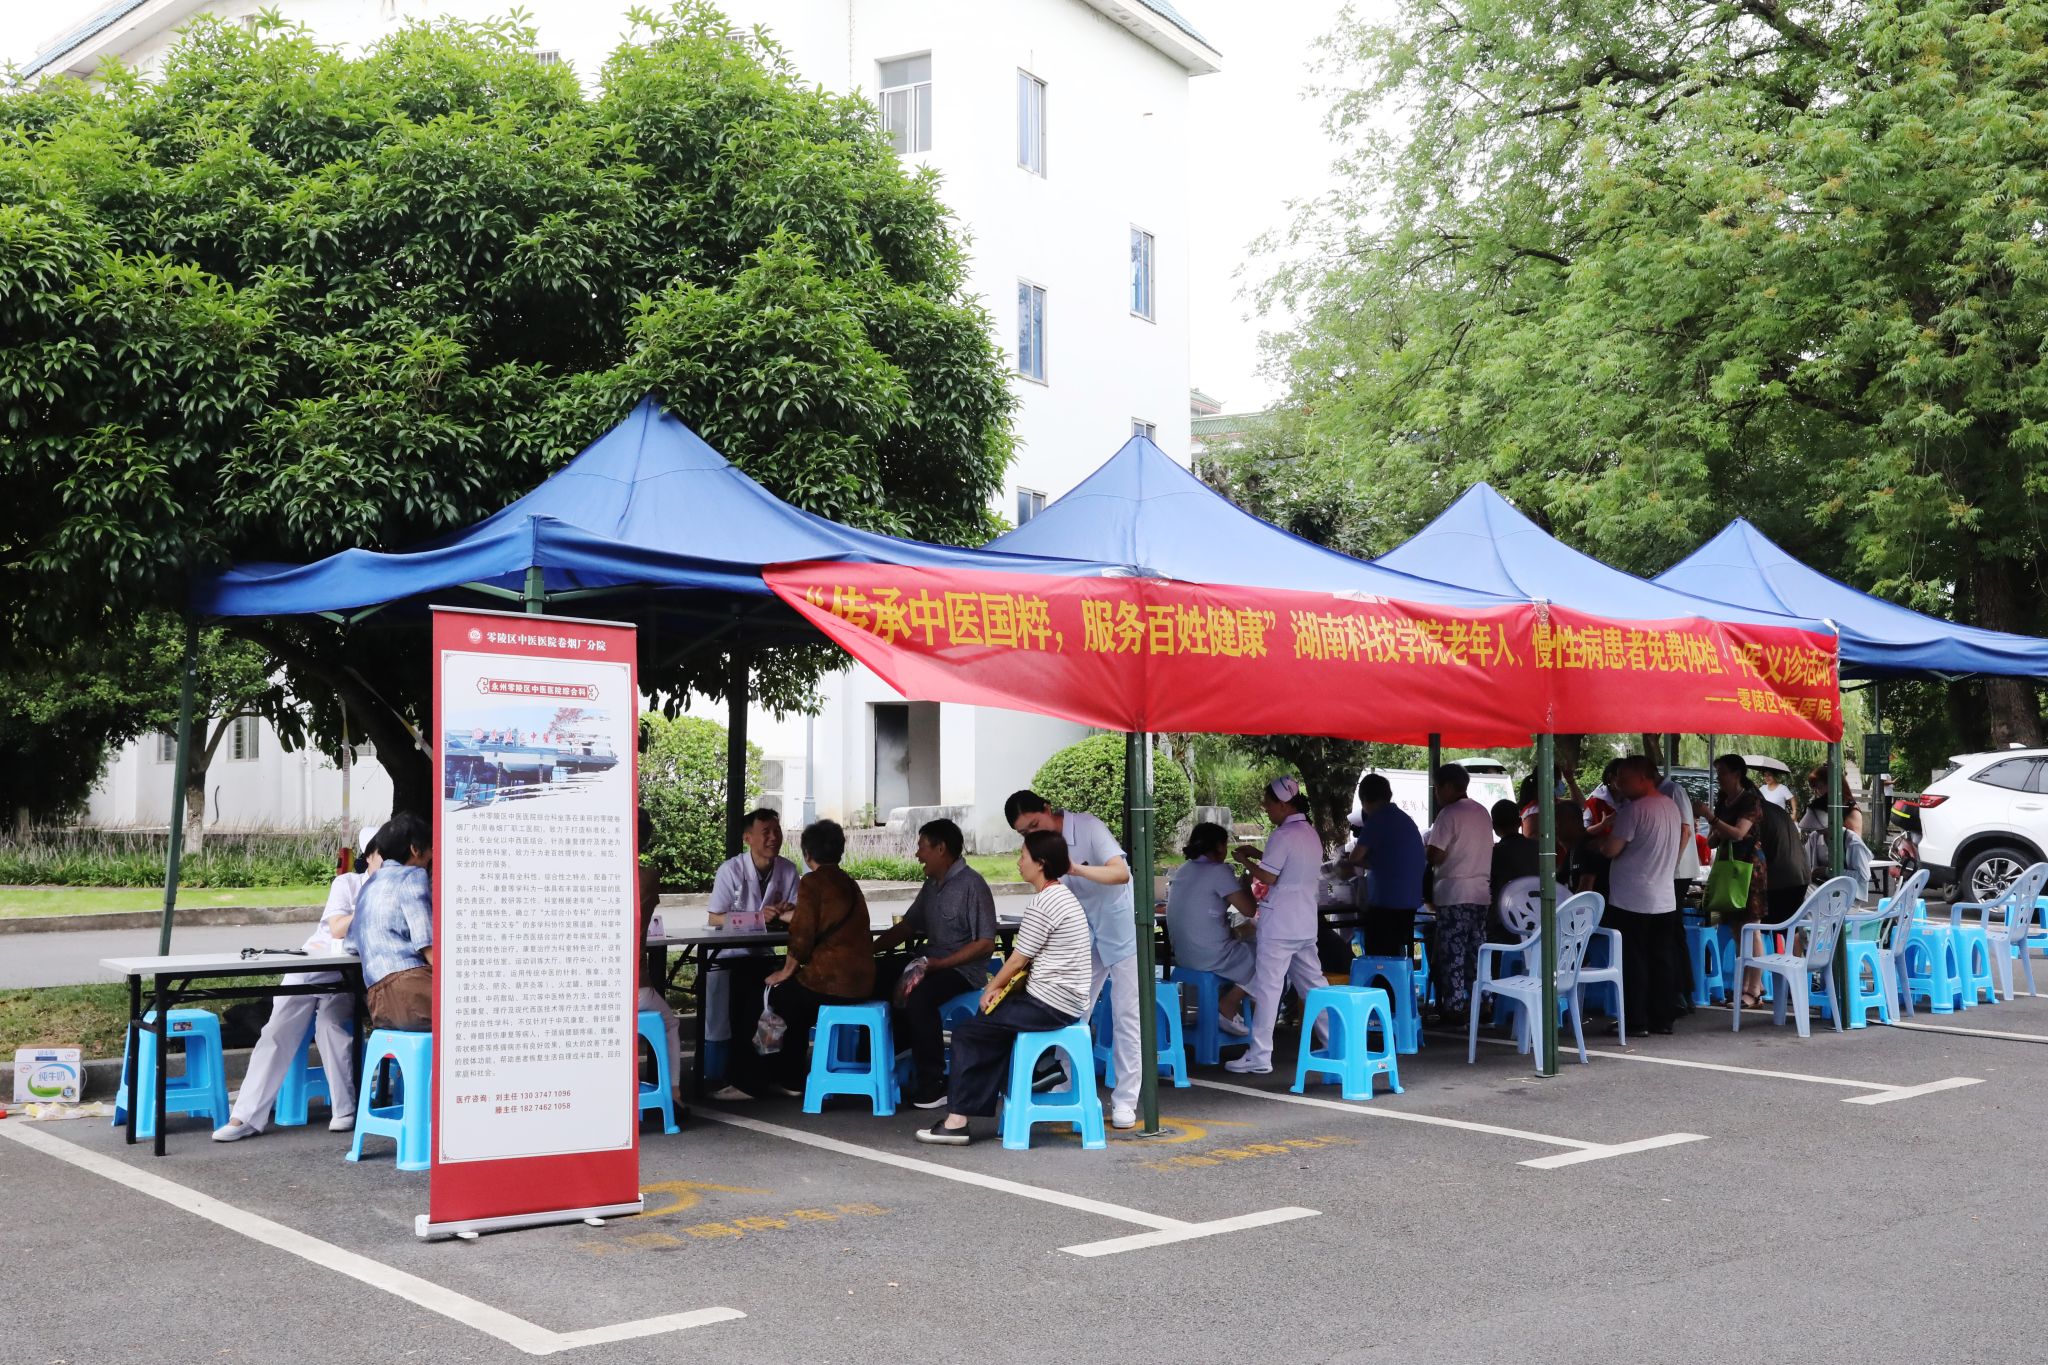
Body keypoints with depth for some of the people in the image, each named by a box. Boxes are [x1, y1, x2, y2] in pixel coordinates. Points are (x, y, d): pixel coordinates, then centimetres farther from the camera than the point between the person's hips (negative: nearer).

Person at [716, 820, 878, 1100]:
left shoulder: (812, 882, -8)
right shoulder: (850, 884, 15)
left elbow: (802, 936, -14)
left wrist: (786, 971, 2)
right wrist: (788, 916, 43)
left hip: (829, 982, -7)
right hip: (861, 982, 7)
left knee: (774, 995, 15)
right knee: (794, 998, 29)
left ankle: (749, 1083, 21)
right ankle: (790, 1080, 31)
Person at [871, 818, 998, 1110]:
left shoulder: (971, 885, -13)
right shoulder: (932, 884, 14)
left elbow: (986, 944, -18)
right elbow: (906, 926, 20)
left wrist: (939, 964, -23)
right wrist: (870, 949, 6)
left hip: (963, 968, -9)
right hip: (932, 962, 9)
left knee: (918, 995, -34)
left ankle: (933, 1083, -23)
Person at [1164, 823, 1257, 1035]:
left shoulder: (1182, 870, 9)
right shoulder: (1219, 871, -16)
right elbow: (1249, 910, -15)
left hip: (1182, 954, 8)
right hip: (1210, 957, -8)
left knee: (1243, 947, 30)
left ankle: (1227, 1004, 20)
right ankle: (1227, 1006, 8)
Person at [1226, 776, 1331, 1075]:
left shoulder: (1284, 835, -15)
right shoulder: (1311, 833, 13)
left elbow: (1267, 877, -15)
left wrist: (1245, 860, -1)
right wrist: (1258, 854, 18)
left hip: (1279, 924, -9)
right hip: (1306, 924, 9)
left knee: (1267, 988, -5)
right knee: (1313, 983, 14)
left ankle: (1259, 1057, -3)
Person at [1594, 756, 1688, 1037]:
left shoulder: (1634, 809, -16)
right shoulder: (1672, 807, 11)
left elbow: (1611, 849, -16)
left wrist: (1602, 839, 5)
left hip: (1632, 900, -8)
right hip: (1664, 900, 8)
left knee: (1633, 960, -1)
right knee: (1661, 959, 10)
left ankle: (1636, 1019, 2)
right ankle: (1663, 1017, 13)